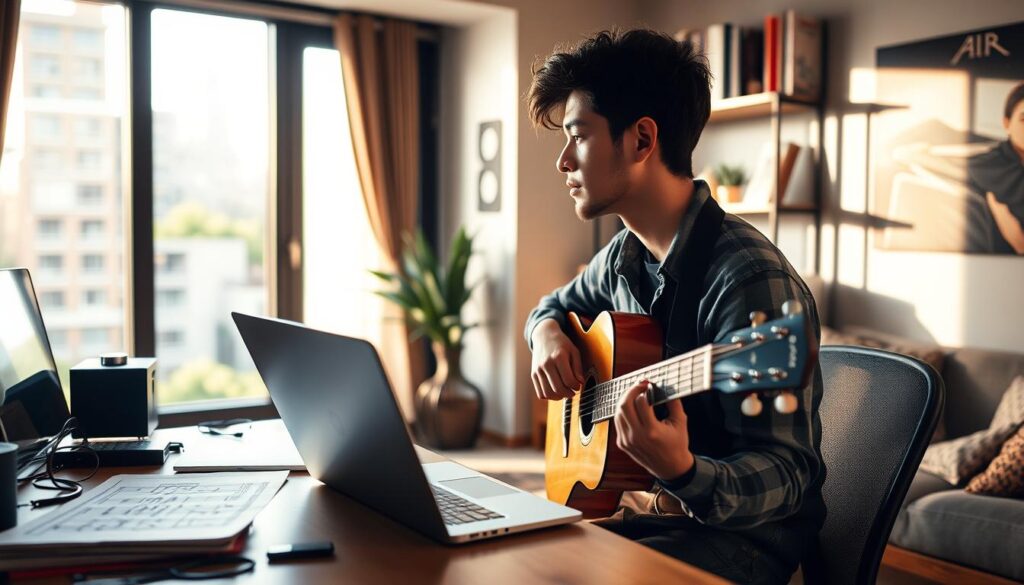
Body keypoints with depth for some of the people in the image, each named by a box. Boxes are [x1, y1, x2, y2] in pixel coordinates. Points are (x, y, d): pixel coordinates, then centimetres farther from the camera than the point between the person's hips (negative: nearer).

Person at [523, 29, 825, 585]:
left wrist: (682, 472, -41)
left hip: (741, 533, -7)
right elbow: (557, 304, 23)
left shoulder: (750, 278, -22)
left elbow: (787, 474, -21)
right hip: (630, 505, 7)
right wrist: (547, 330, -1)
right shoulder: (625, 255, 2)